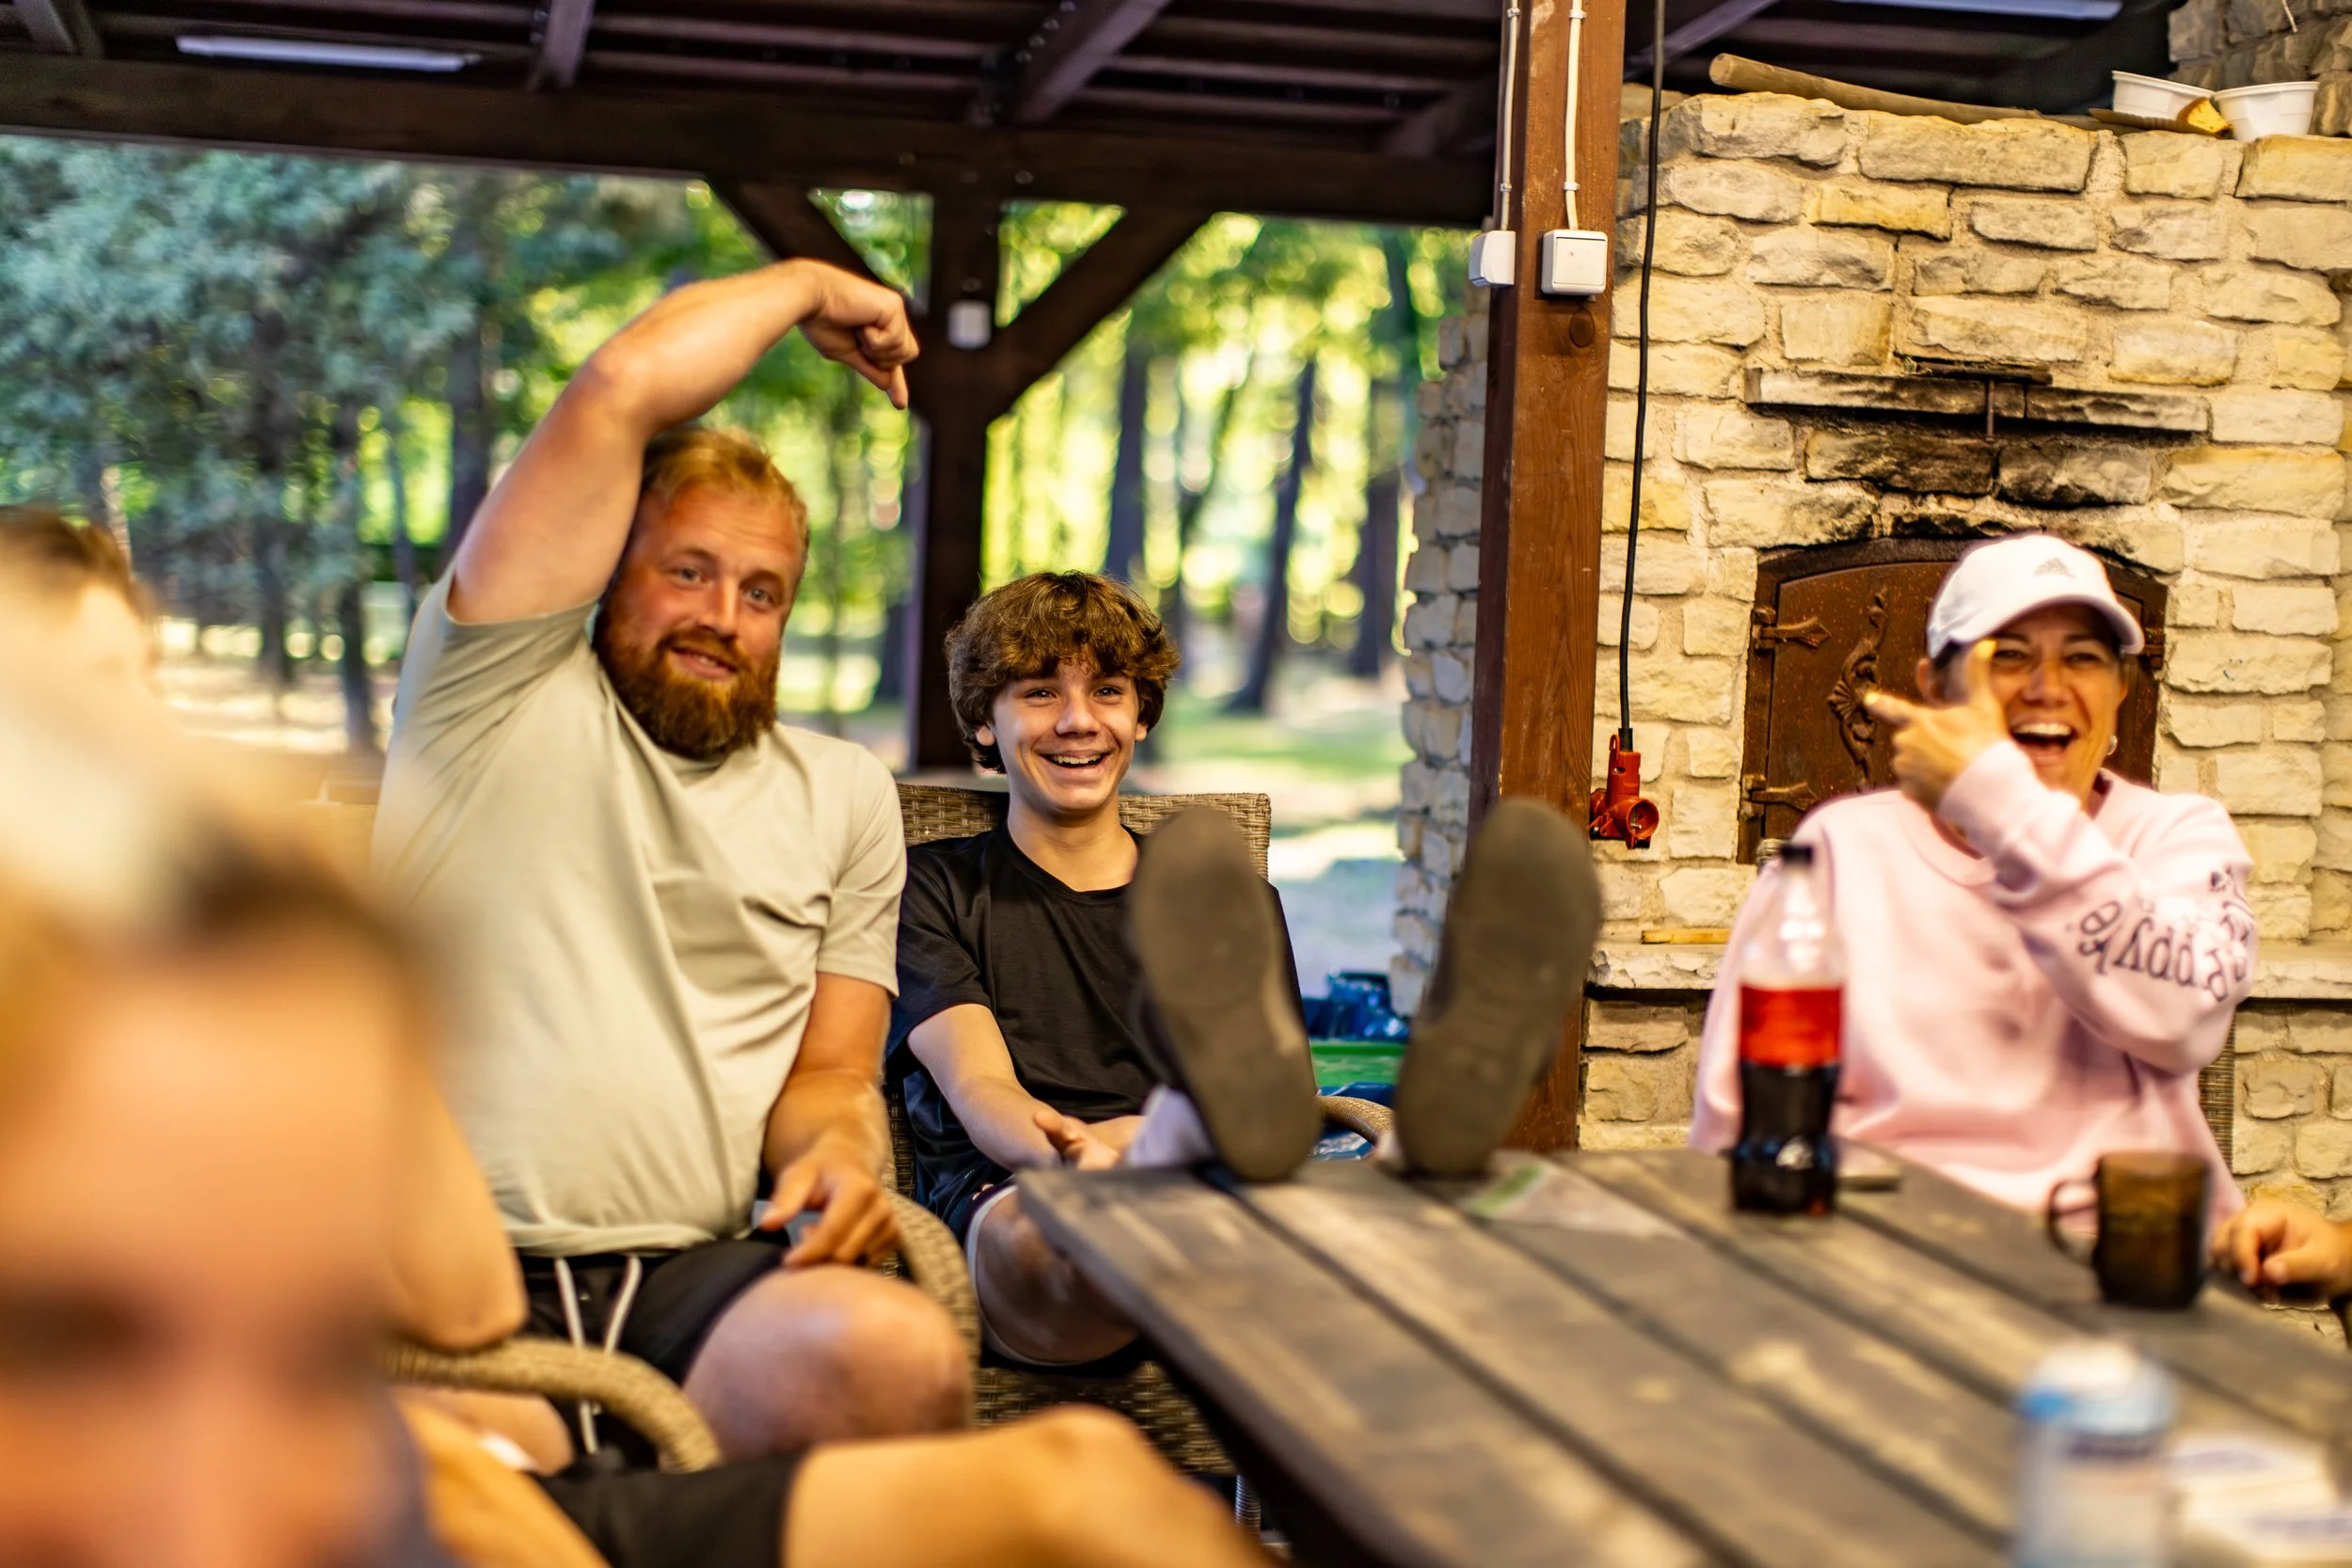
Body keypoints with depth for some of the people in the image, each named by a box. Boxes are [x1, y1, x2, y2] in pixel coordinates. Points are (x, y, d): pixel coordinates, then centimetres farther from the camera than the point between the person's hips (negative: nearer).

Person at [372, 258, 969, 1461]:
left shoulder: (843, 795, 22)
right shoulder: (502, 696, 10)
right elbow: (621, 390, 1)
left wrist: (837, 1148, -6)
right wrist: (808, 289, 18)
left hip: (688, 1275, 5)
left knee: (903, 1362, -30)